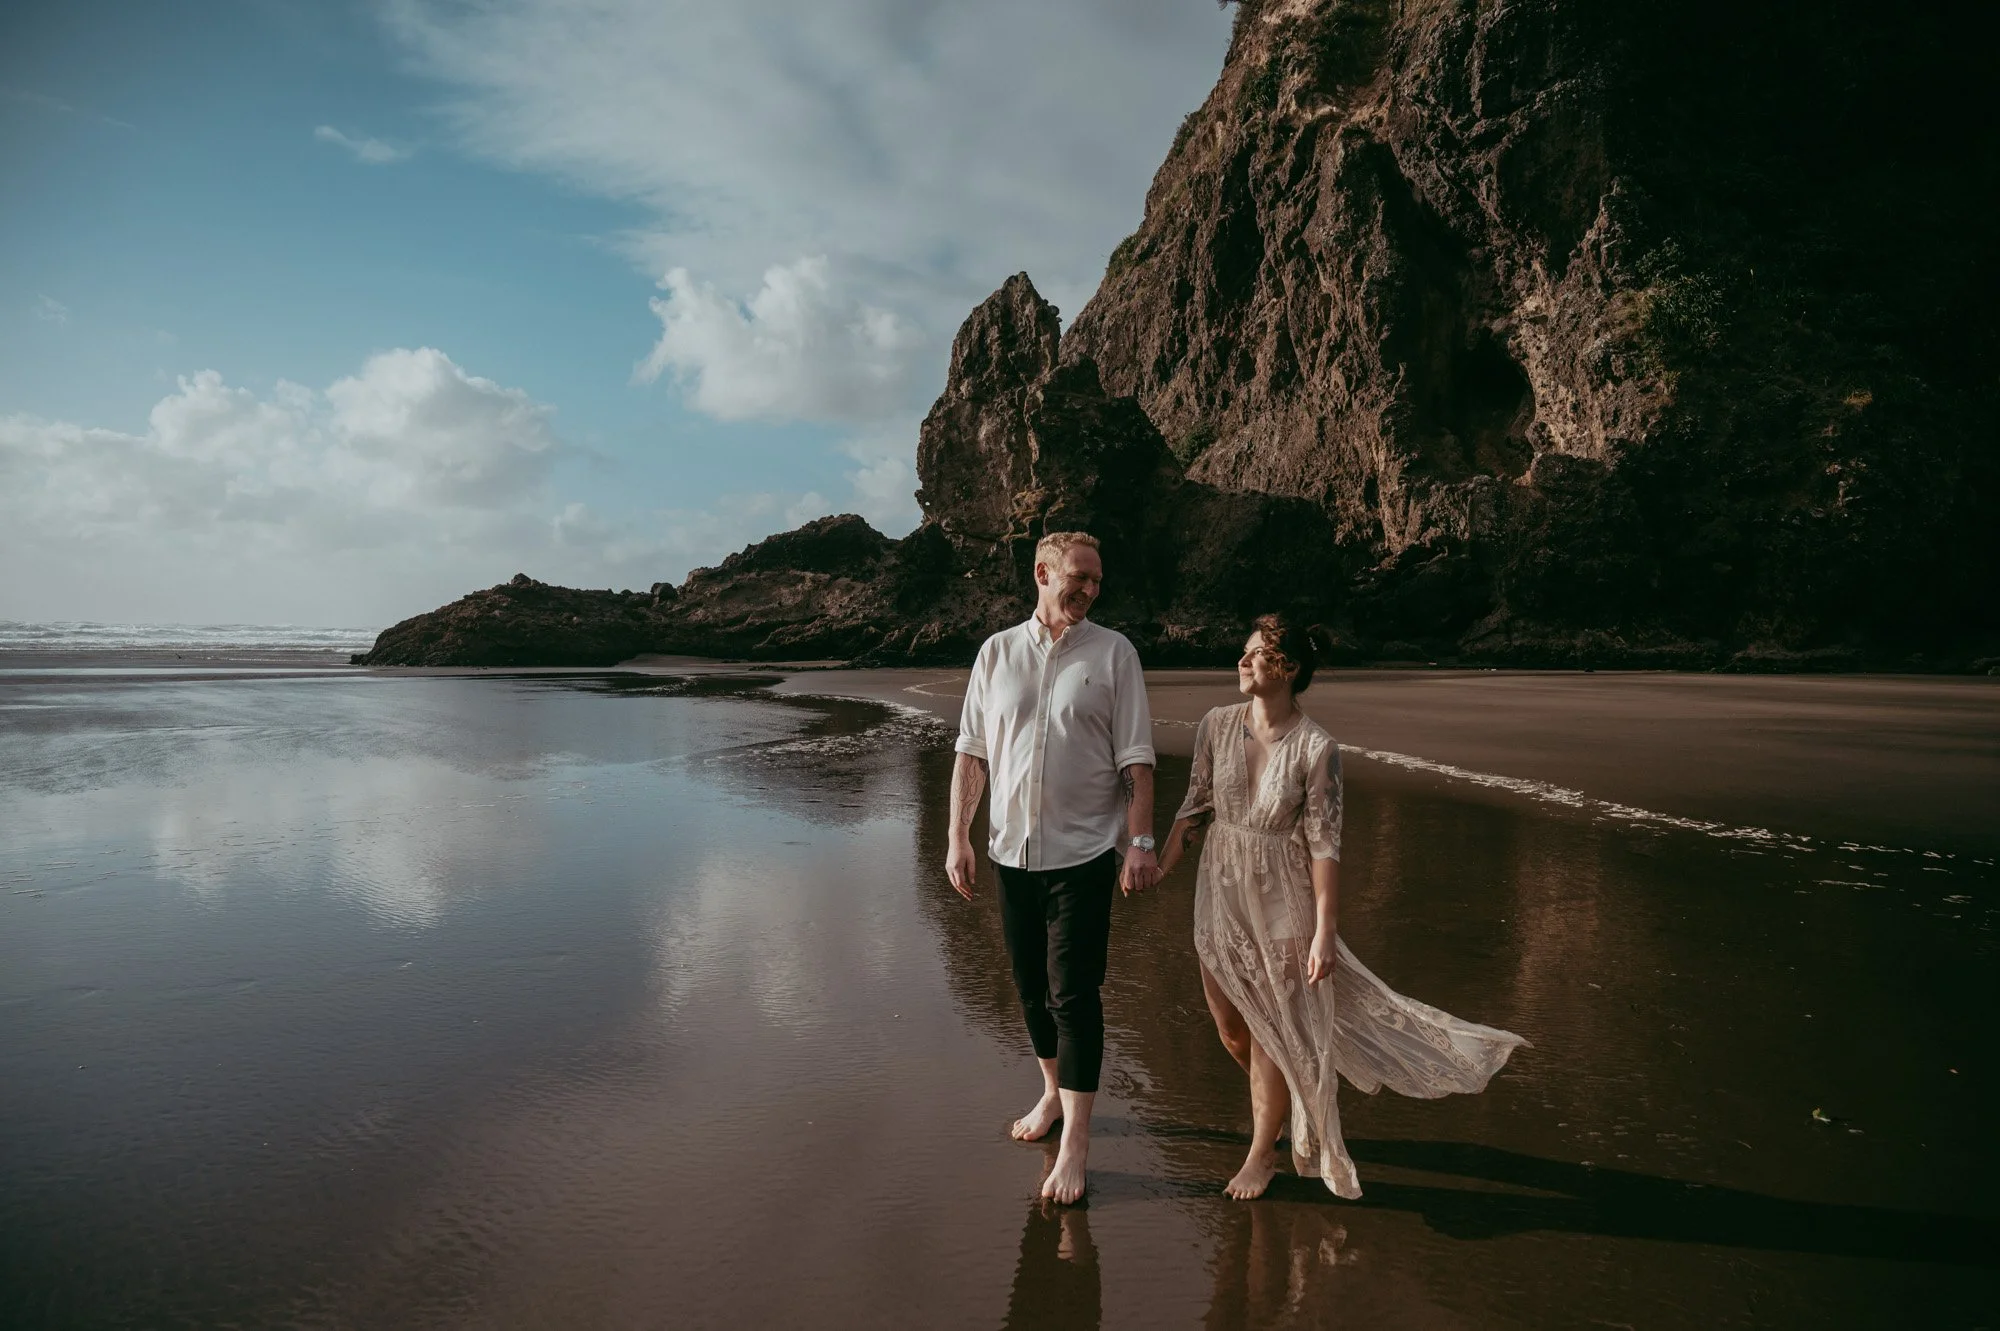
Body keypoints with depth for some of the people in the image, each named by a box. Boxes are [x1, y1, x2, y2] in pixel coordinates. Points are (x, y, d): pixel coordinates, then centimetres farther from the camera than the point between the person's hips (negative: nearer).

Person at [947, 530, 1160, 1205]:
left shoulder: (1113, 652, -2)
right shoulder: (997, 652, 5)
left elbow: (1137, 759, -3)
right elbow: (971, 752, 7)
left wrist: (1141, 839, -10)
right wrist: (958, 837, 2)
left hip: (1083, 852, -3)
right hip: (1012, 850, 4)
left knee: (1074, 995, -3)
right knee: (1031, 986, 15)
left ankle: (1075, 1141, 6)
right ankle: (1052, 1093, 36)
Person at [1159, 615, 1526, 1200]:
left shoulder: (1316, 748, -17)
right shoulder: (1217, 725, -6)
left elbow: (1324, 843, -15)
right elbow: (1195, 806, 4)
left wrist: (1324, 931, -15)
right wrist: (1158, 870, 2)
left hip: (1280, 900, -4)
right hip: (1219, 893, 5)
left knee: (1270, 1031, 8)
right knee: (1230, 1029, 17)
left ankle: (1262, 1153, 31)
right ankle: (1280, 1108, 48)